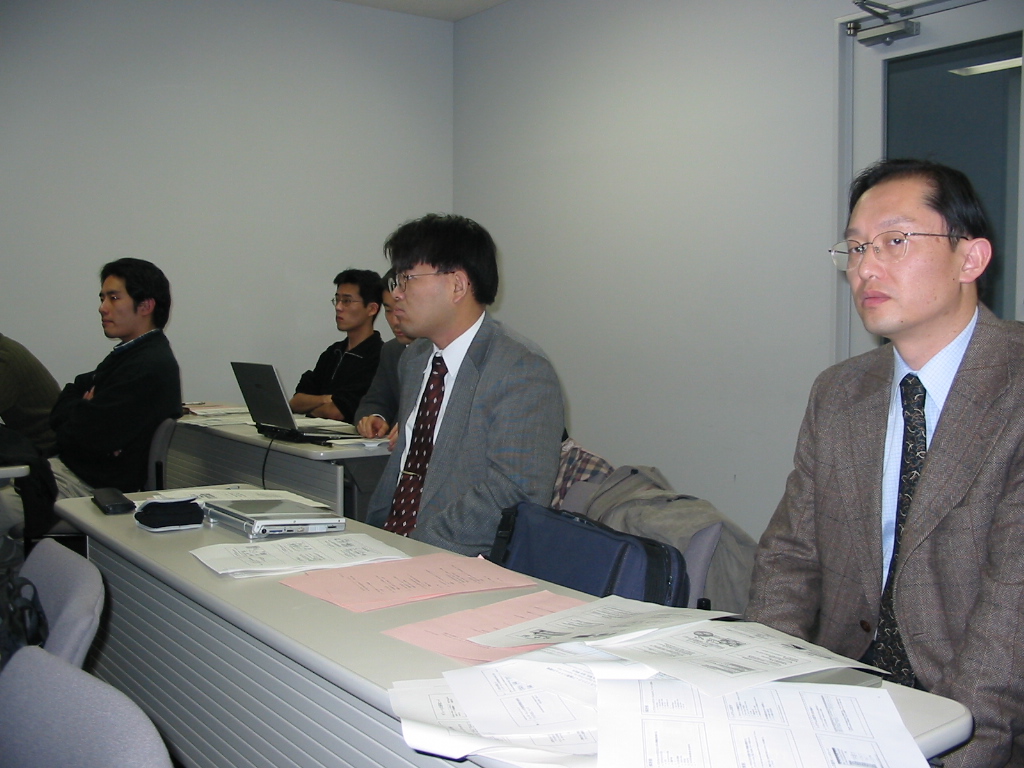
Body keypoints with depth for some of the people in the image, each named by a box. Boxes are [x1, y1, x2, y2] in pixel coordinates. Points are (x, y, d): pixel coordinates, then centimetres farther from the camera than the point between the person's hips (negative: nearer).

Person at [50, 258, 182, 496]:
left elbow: (88, 434, -22)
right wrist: (84, 407, -9)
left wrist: (79, 406, 0)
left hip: (94, 483, -10)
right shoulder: (129, 353, 14)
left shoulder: (150, 366, -20)